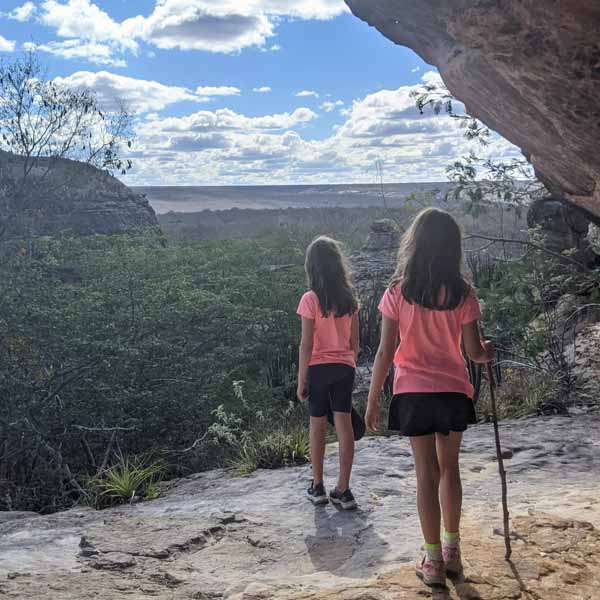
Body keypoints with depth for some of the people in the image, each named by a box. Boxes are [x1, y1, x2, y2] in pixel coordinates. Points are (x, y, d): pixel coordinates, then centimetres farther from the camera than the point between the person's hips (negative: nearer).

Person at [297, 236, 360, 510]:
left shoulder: (311, 299, -12)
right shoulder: (350, 297, 2)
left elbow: (306, 344, -12)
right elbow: (355, 341, 6)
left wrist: (301, 379, -6)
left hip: (318, 368, -3)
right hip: (344, 367, 3)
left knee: (317, 426, 10)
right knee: (344, 425, 4)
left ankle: (317, 487, 19)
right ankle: (343, 490, 8)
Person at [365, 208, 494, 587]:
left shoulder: (398, 291, -8)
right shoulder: (462, 293, -5)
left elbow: (386, 352, -8)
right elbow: (474, 352, -4)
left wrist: (373, 399, 0)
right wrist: (487, 351, 20)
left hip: (413, 392, -1)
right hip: (454, 390, 1)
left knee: (427, 473, 7)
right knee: (449, 468, 18)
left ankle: (433, 560, 13)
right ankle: (452, 551, 28)